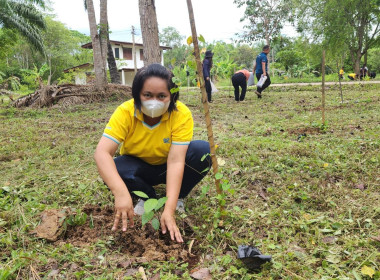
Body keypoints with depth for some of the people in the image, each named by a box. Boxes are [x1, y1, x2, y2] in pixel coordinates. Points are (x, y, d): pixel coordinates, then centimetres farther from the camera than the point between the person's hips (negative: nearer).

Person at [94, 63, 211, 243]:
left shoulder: (182, 114, -28)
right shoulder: (125, 112, -26)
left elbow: (175, 160, -34)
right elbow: (102, 152, -35)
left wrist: (169, 210, -42)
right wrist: (121, 193, -50)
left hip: (168, 168, 0)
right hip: (140, 169, 1)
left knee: (202, 150, -28)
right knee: (115, 170, -32)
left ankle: (178, 198, -2)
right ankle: (148, 197, 0)